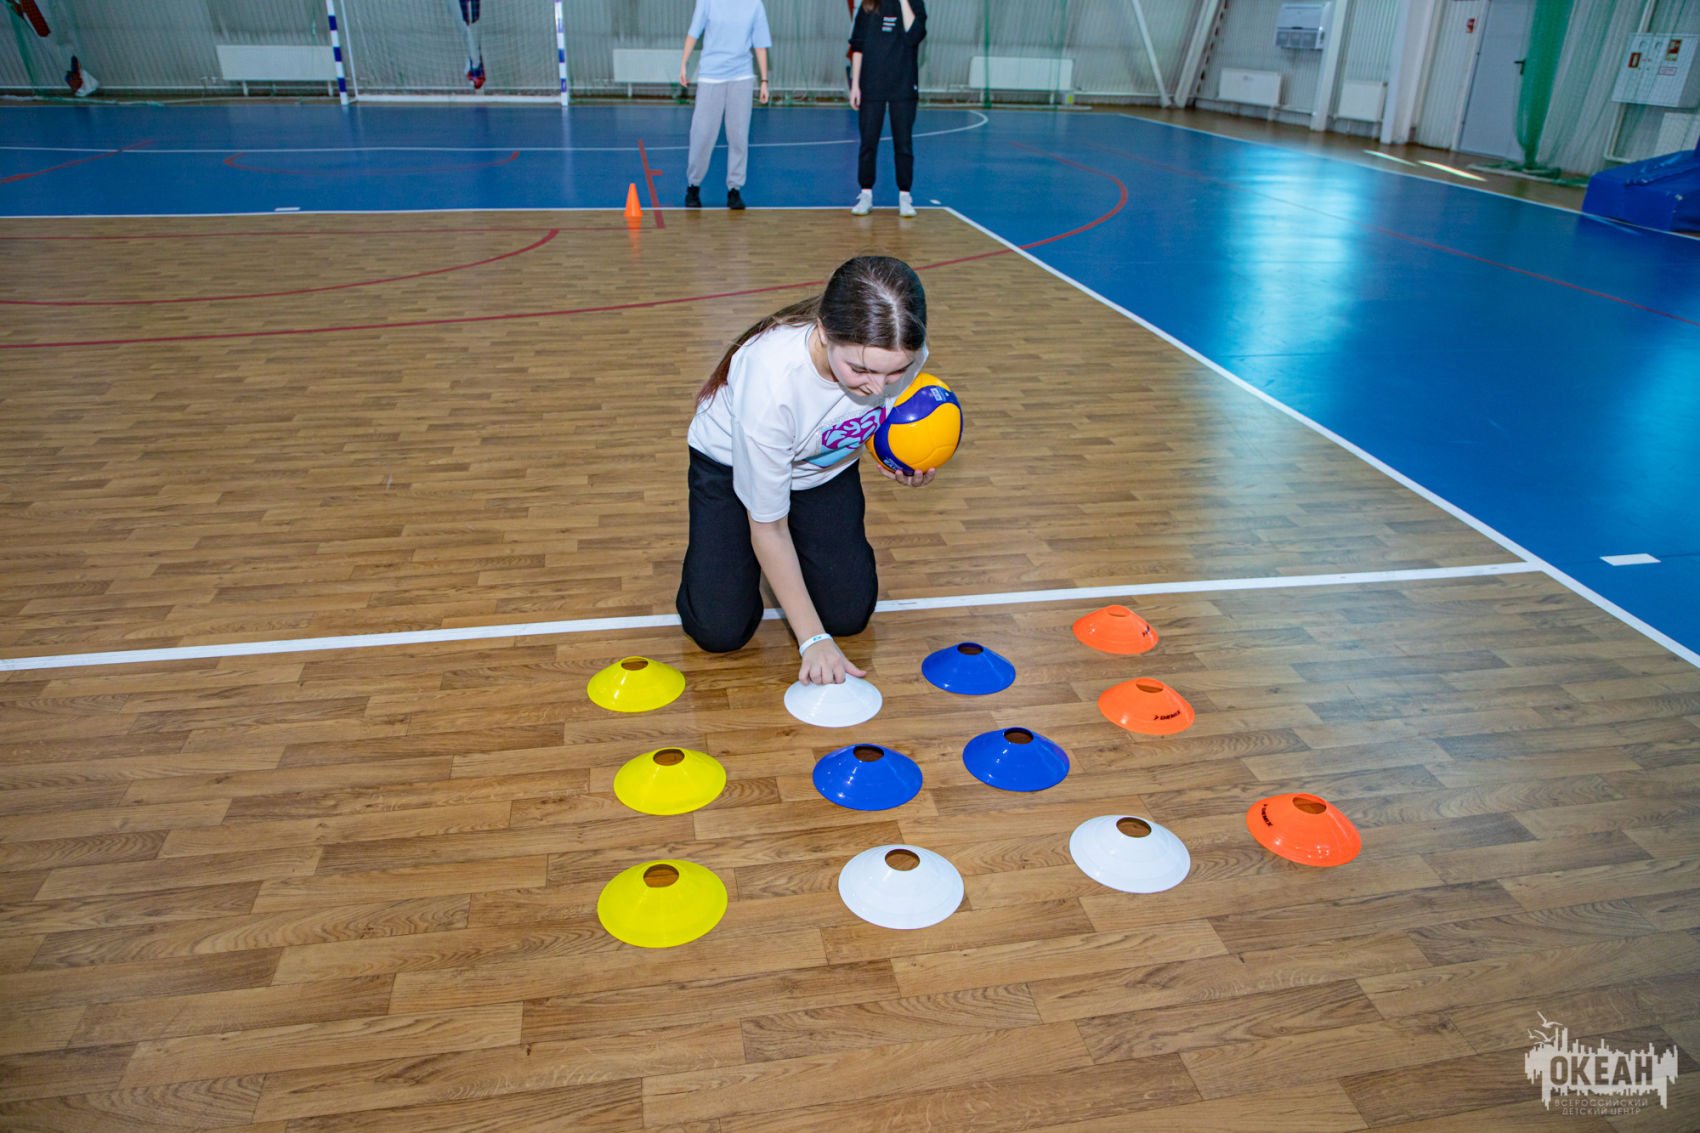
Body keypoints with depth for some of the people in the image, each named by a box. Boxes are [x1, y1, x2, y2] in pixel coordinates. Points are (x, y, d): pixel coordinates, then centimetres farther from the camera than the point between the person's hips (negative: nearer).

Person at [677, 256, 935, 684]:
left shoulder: (900, 351, -30)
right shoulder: (770, 380, -43)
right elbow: (768, 528, -28)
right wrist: (812, 639, -26)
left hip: (824, 468, 4)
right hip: (731, 465, -3)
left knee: (849, 615, -6)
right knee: (719, 630, -13)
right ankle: (714, 549, 20)